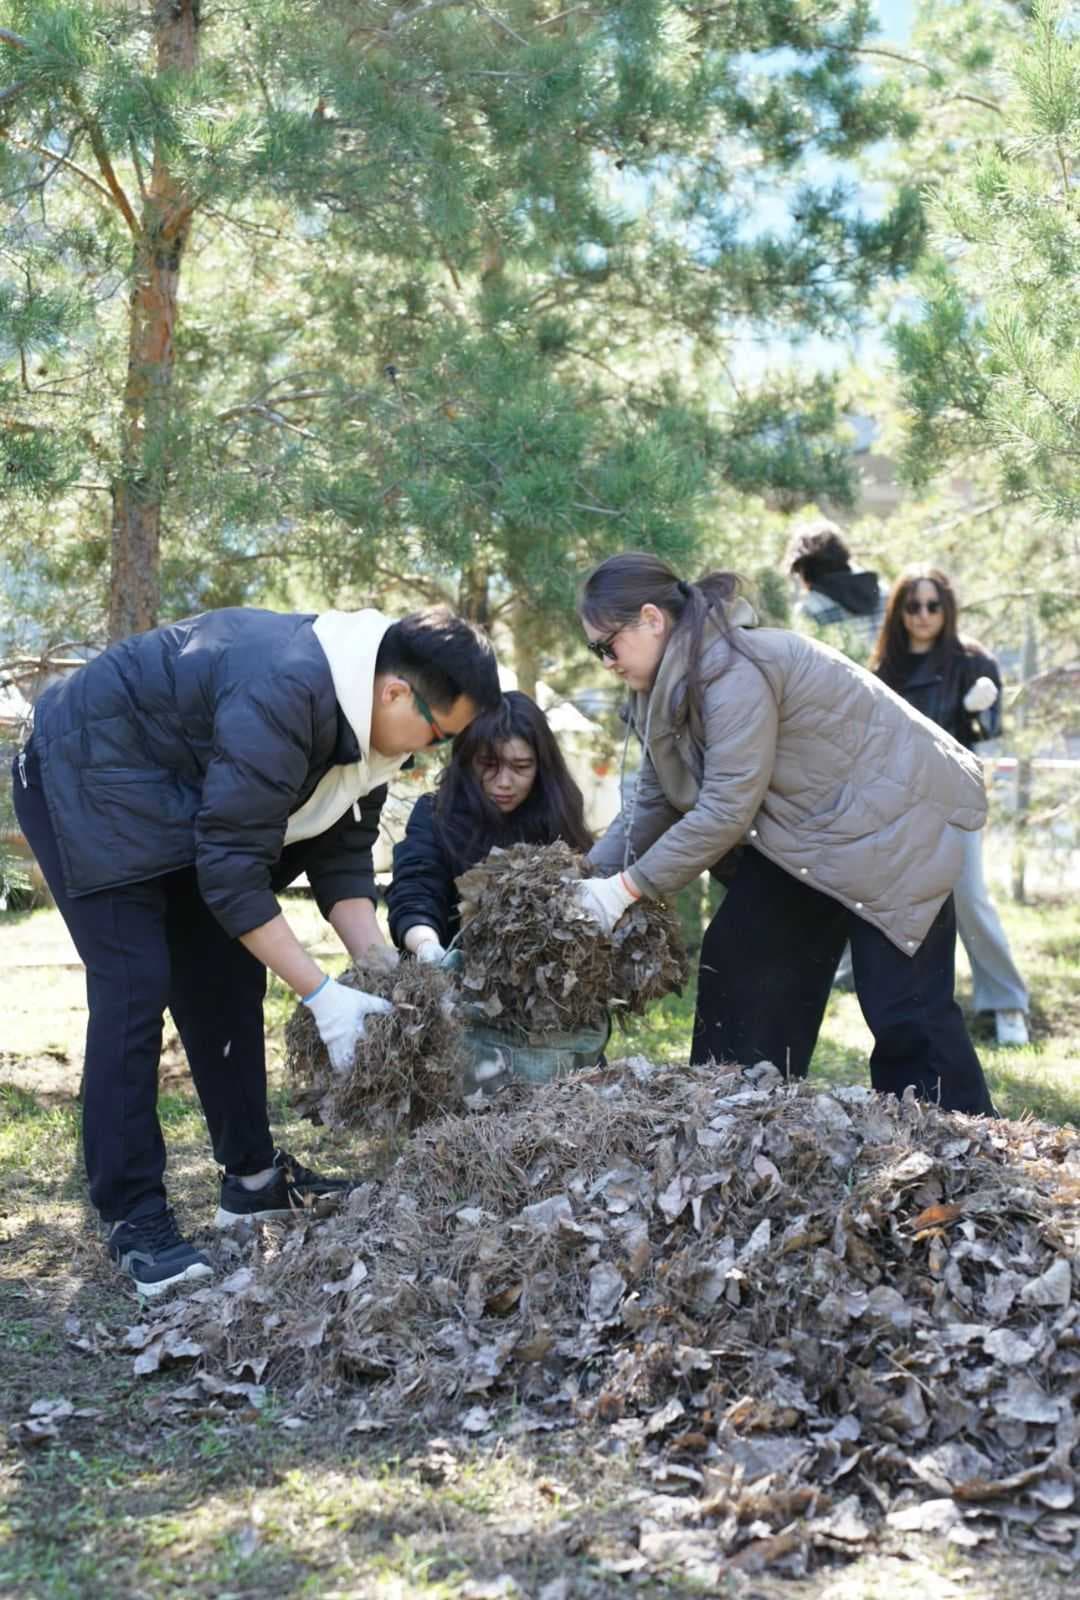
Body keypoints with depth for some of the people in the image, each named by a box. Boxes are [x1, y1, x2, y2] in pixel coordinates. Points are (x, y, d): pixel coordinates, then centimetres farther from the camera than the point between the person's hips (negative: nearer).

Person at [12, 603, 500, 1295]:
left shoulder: (365, 713, -7)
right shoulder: (282, 697, -36)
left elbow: (342, 849, -2)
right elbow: (231, 869, -33)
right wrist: (322, 993, -31)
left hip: (176, 799, 9)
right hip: (91, 779, -9)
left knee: (226, 983, 8)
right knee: (135, 990, -14)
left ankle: (253, 1176, 18)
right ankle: (135, 1223, -9)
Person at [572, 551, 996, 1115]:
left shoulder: (733, 672, -27)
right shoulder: (669, 685, 3)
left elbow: (725, 811, -28)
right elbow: (651, 804, 8)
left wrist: (627, 886, -22)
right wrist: (588, 876, -1)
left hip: (893, 818, -10)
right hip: (806, 831, 10)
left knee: (905, 1008, -11)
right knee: (737, 961, 7)